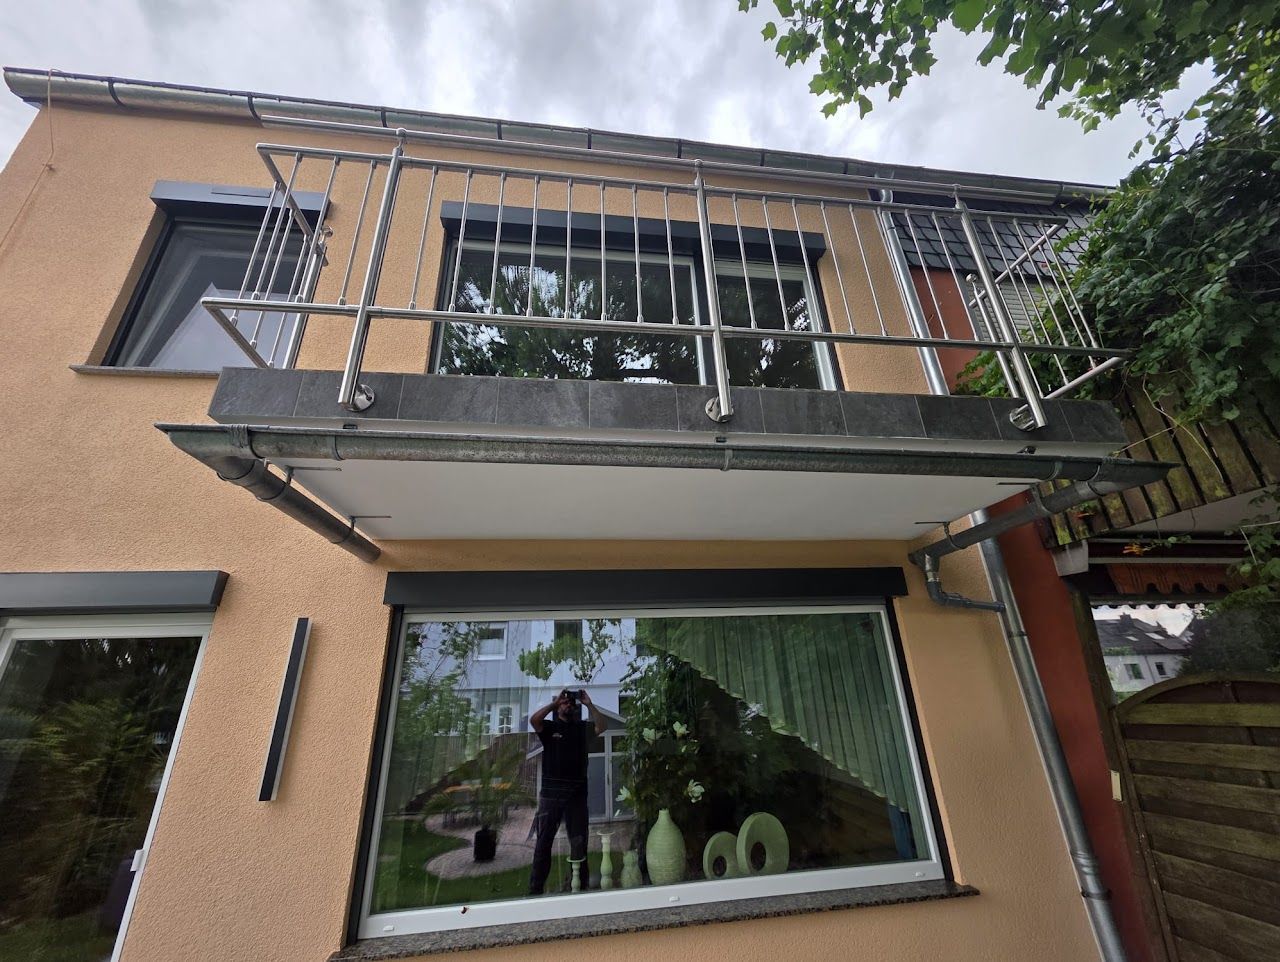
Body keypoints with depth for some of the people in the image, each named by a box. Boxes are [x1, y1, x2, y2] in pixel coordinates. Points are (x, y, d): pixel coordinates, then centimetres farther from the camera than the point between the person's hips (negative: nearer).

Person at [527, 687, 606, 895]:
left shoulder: (582, 727, 8)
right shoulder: (549, 726, 1)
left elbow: (601, 726, -10)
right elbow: (533, 720, -20)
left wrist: (589, 704, -14)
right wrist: (554, 702, -20)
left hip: (577, 792, 2)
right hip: (551, 791, -2)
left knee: (579, 840, 11)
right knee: (544, 840, 5)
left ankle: (581, 884, 23)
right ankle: (535, 888, 16)